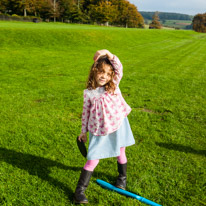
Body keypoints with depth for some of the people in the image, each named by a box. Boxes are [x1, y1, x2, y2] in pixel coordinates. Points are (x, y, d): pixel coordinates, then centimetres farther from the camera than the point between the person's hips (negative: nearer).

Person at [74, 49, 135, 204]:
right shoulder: (89, 93, -7)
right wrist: (83, 131, 8)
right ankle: (80, 190, 11)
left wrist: (108, 54, -36)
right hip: (99, 131, -1)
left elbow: (119, 68, -23)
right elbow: (86, 113, 3)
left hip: (118, 126, 2)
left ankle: (122, 178, 47)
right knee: (92, 160, -1)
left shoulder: (113, 85, -6)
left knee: (120, 154, 19)